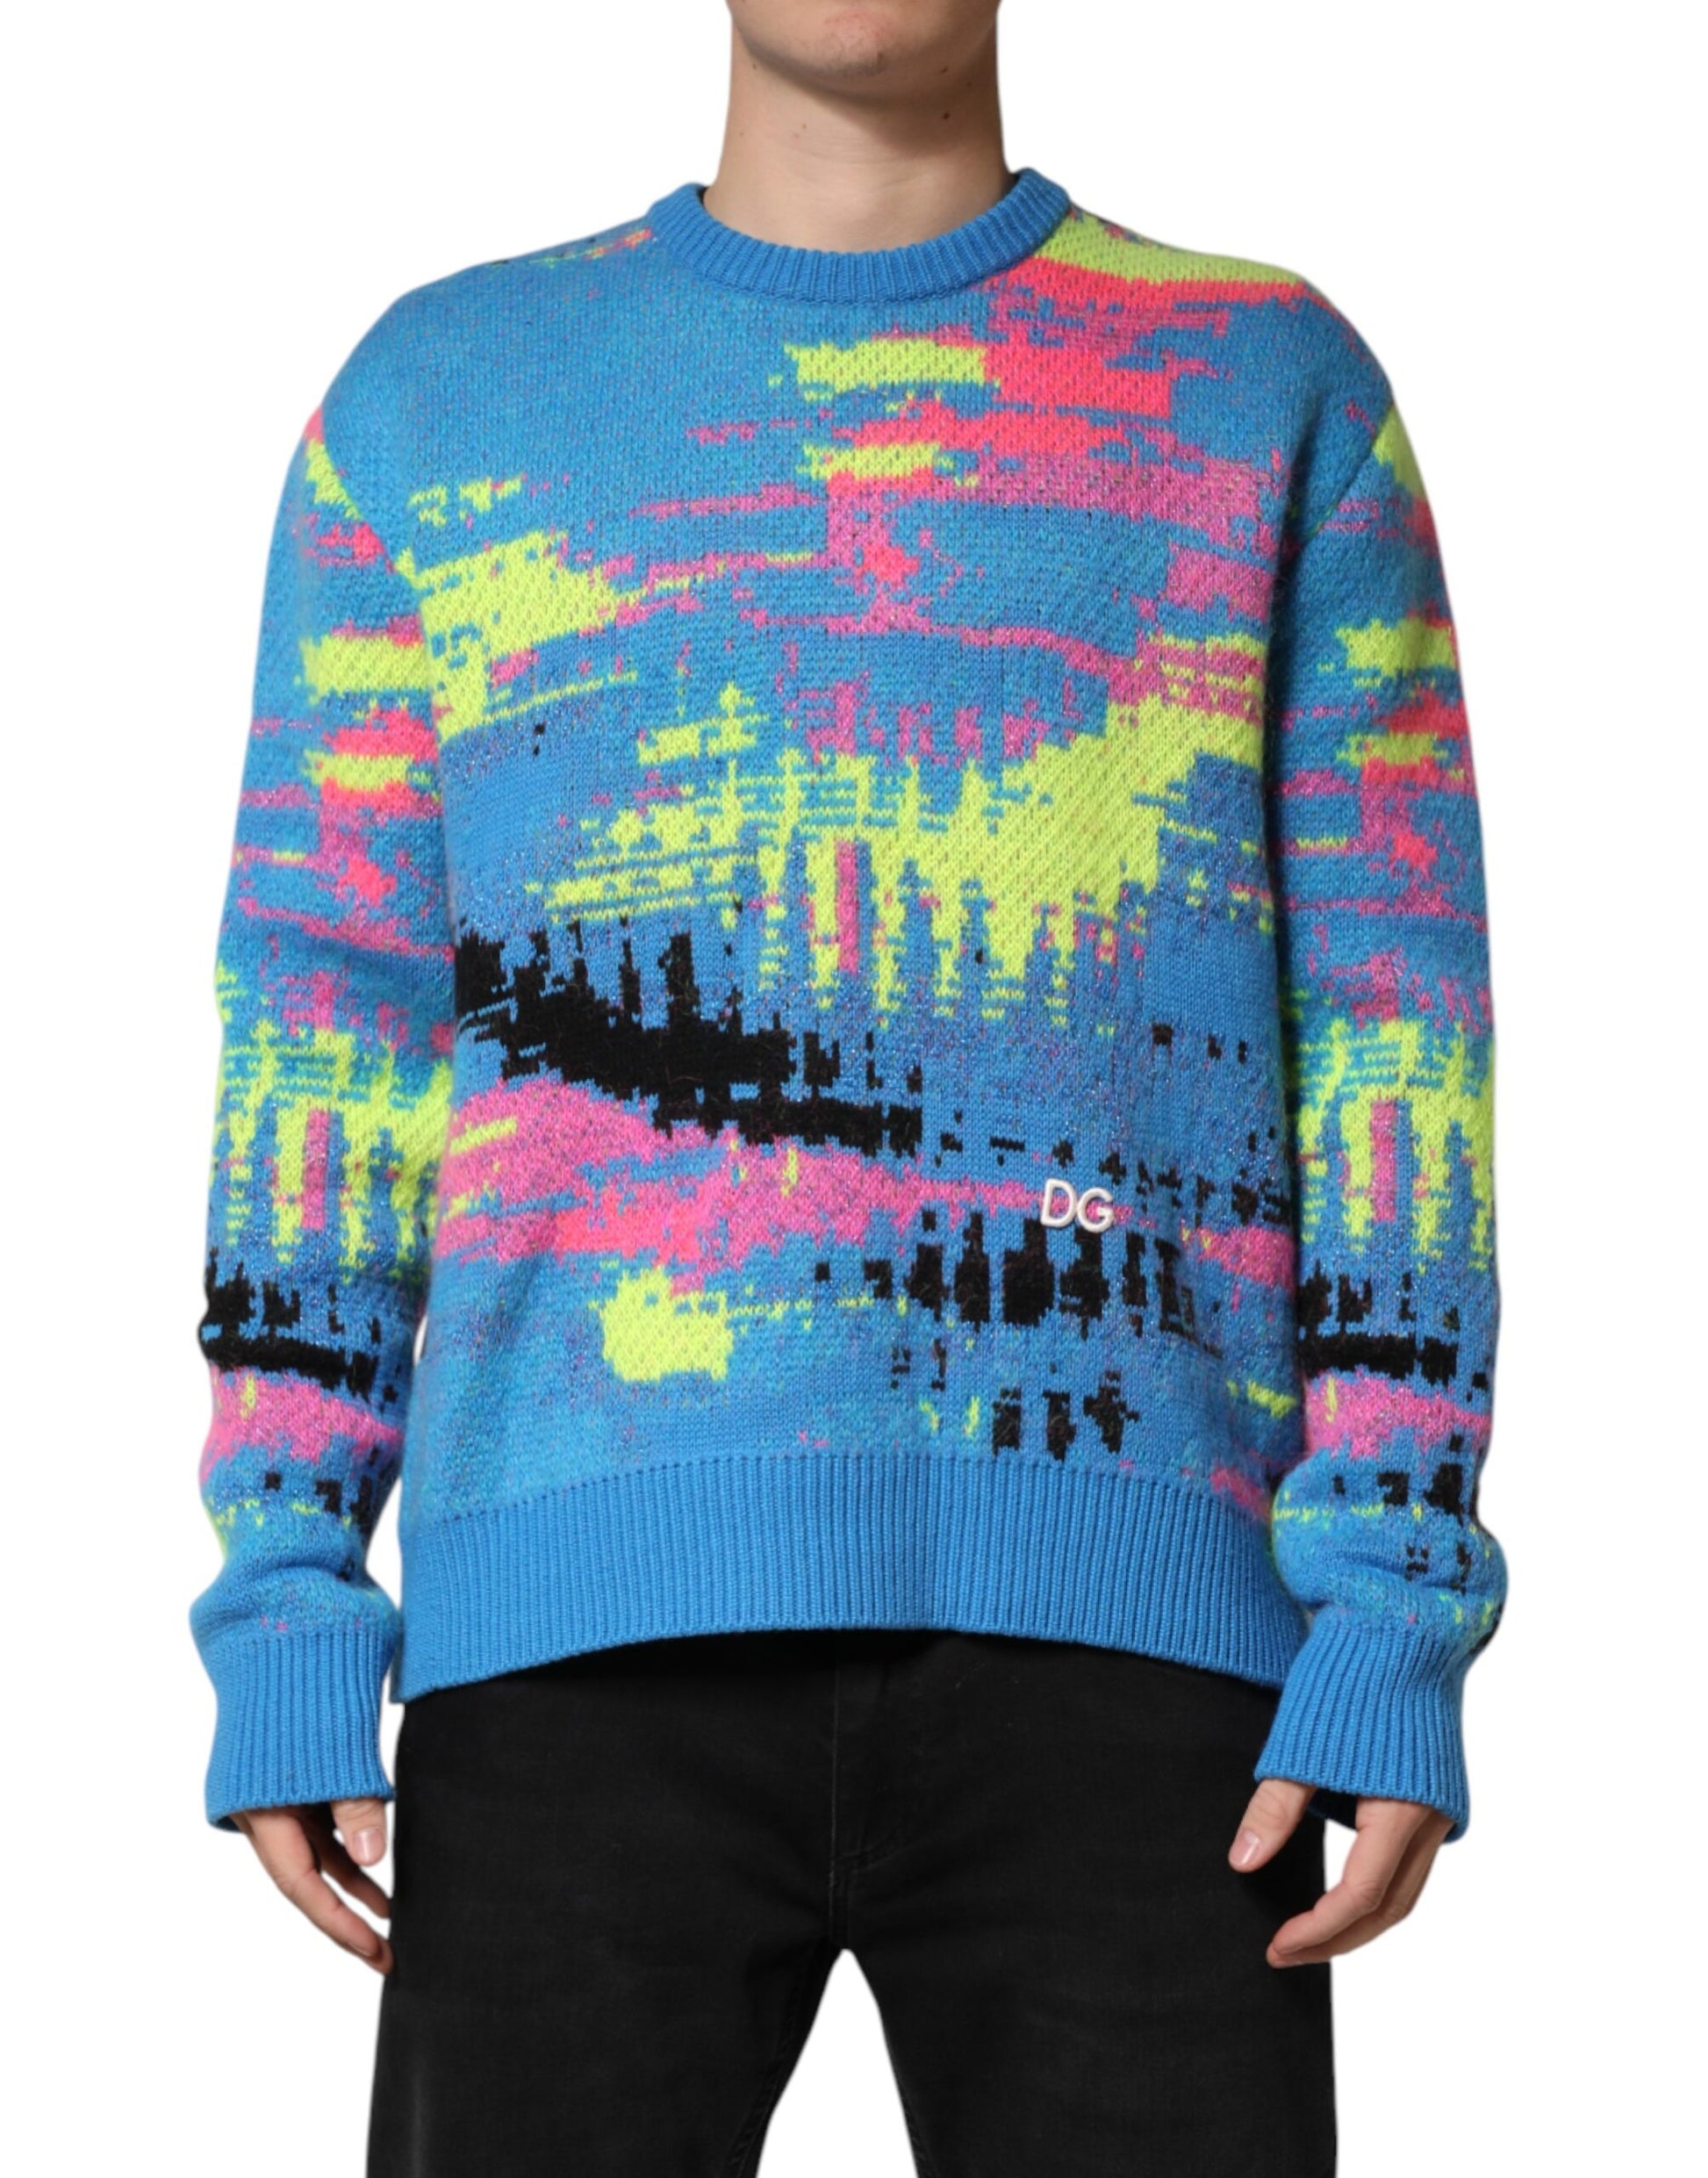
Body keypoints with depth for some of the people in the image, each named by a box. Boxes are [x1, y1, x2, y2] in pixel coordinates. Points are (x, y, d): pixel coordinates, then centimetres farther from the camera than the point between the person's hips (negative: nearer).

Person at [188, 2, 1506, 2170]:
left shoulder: (1273, 385, 12)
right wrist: (282, 1609, 2)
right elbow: (326, 1014, 10)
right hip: (589, 1618, 1)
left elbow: (1389, 1018, 6)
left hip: (1125, 1605, 0)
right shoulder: (438, 391, 14)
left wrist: (1395, 1616, -4)